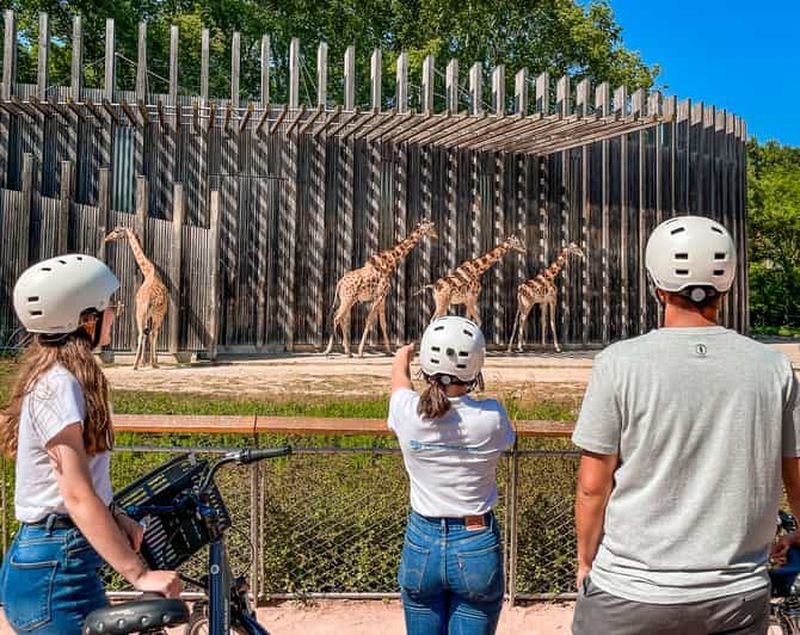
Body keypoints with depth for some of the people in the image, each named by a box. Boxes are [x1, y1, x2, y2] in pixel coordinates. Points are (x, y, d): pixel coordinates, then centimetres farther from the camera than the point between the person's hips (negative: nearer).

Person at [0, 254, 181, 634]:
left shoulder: (59, 378, 10)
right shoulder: (58, 386, -20)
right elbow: (78, 496, -25)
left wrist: (118, 519, 6)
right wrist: (139, 575, -25)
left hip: (66, 563, 10)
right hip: (52, 572, -10)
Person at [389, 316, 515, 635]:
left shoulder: (408, 413, -14)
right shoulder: (491, 417, -18)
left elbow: (400, 379, 11)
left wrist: (402, 356, 35)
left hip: (421, 543, 2)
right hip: (477, 545, -1)